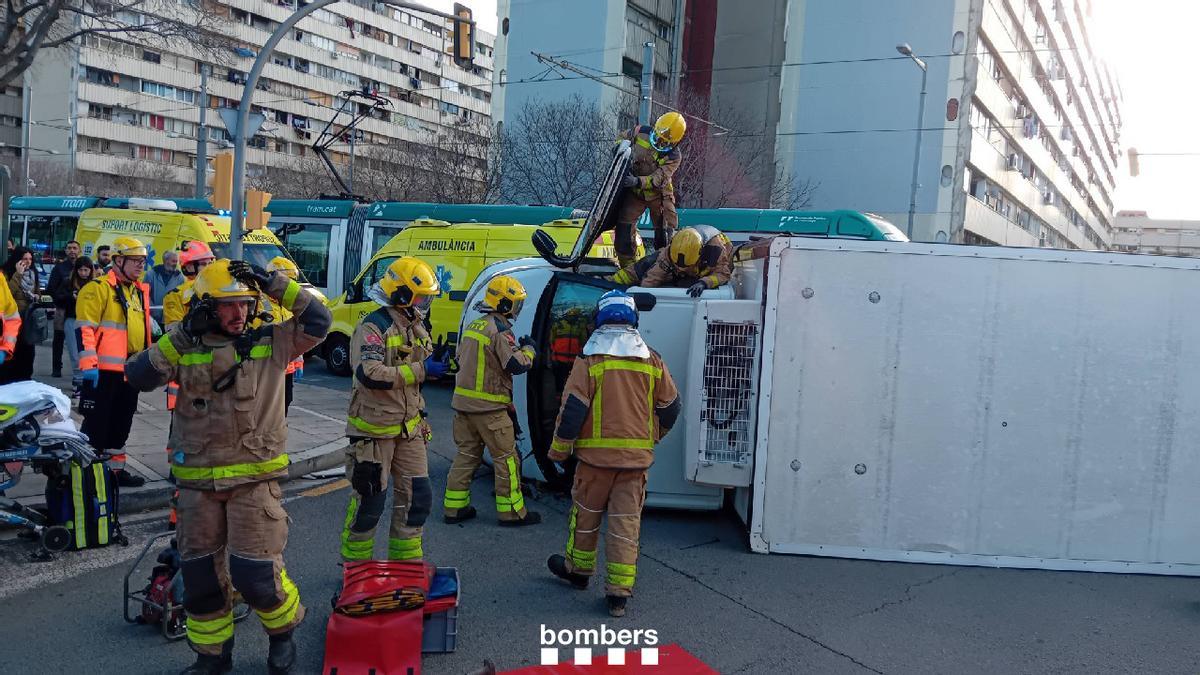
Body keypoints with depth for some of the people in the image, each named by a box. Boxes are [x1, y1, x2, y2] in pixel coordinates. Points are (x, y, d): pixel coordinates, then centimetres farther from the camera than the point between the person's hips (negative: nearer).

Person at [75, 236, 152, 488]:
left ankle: (115, 468, 26)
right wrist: (89, 364, -21)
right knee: (97, 422, -3)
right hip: (104, 370, -8)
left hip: (131, 370, 8)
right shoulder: (99, 288, -10)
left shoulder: (140, 291, 16)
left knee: (121, 422, 15)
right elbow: (84, 328, -15)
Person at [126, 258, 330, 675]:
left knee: (255, 574, -6)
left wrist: (274, 284, -11)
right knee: (199, 575, 12)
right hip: (197, 483, 3)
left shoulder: (270, 344, -1)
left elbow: (317, 321, -8)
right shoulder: (185, 349, 3)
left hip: (255, 480, -3)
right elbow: (139, 377, -7)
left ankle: (283, 632, 24)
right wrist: (178, 338, -14)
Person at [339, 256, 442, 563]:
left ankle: (407, 562, 24)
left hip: (408, 428, 8)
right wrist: (420, 370, -27)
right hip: (374, 429, -8)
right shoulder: (373, 327, -16)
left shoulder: (416, 327, 12)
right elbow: (369, 374, -30)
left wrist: (421, 415, 18)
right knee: (369, 501, 2)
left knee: (417, 497, 9)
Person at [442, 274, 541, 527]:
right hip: (489, 406, -8)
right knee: (506, 458, 2)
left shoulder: (472, 326, 12)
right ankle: (511, 512, 8)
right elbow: (516, 364, -20)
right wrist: (528, 349, 1)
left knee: (467, 454, 15)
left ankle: (453, 507, 18)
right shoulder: (500, 330, -15)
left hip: (463, 401, 8)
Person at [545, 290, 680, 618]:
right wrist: (653, 435, 28)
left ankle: (578, 569, 36)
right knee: (626, 522, 6)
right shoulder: (651, 360, 3)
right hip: (637, 455, 3)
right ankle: (619, 592, 7)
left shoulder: (590, 359, -8)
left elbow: (573, 407, -10)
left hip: (596, 452, -2)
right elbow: (670, 406, 11)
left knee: (586, 513, 17)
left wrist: (559, 448, 1)